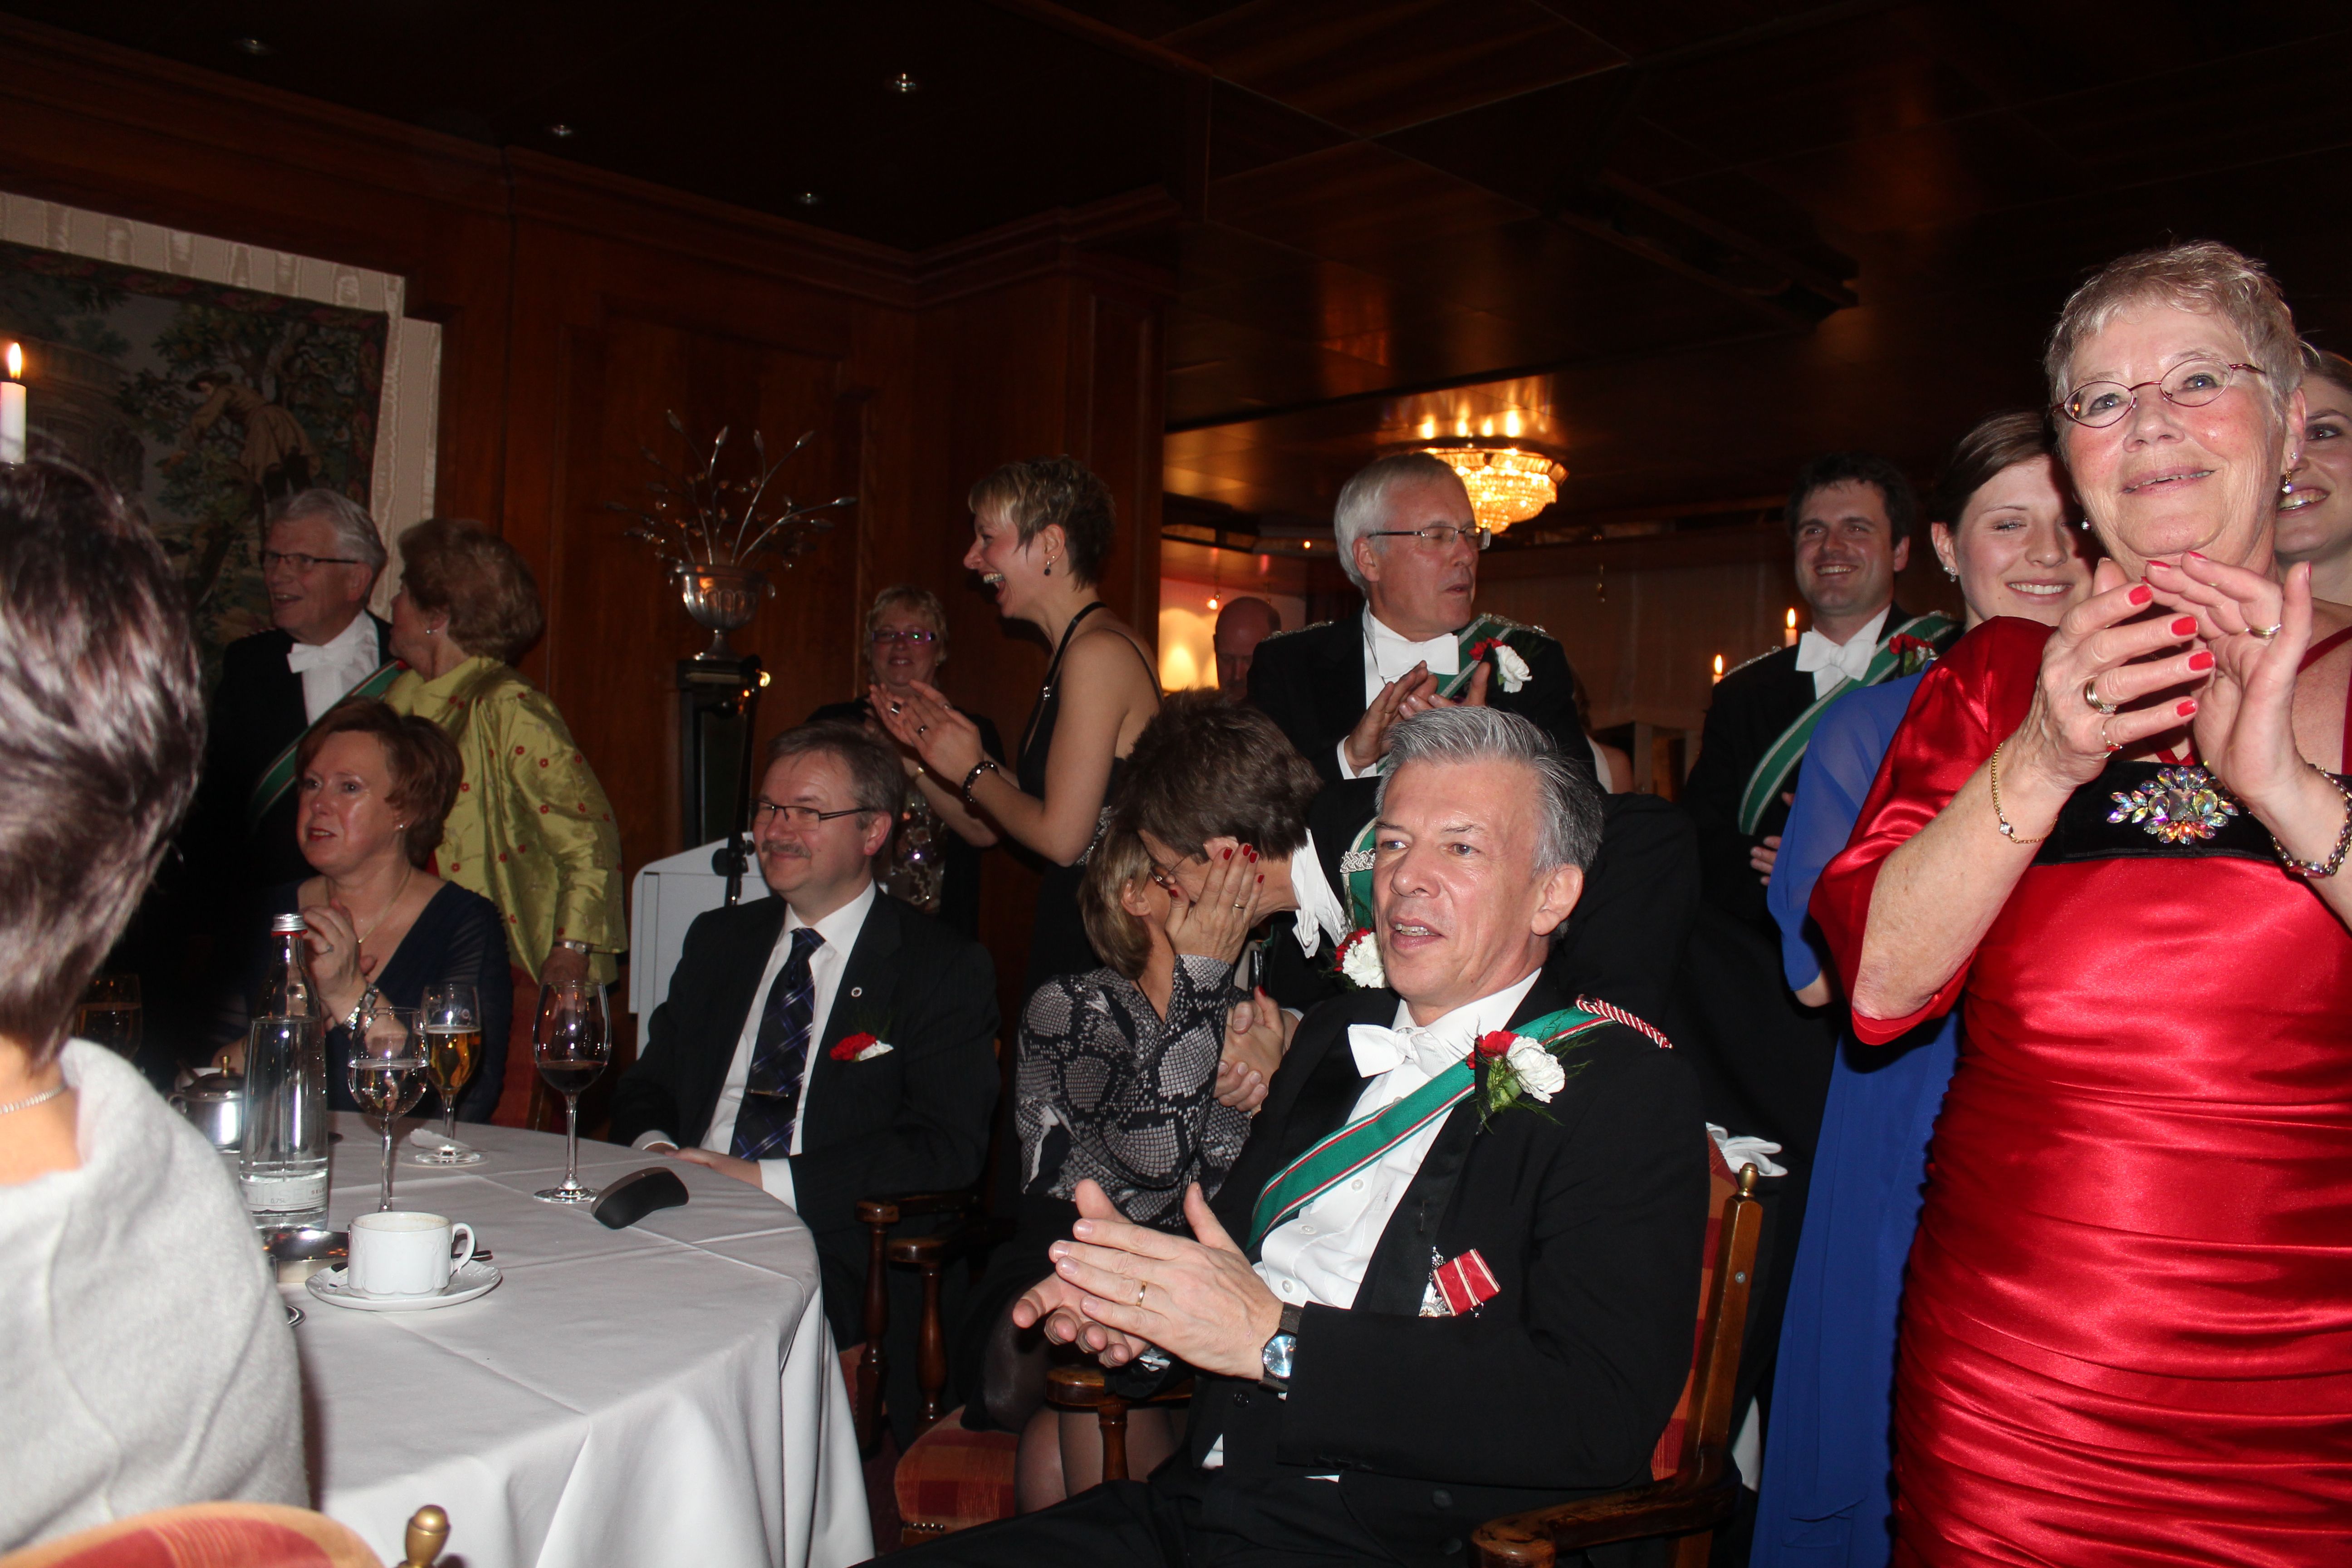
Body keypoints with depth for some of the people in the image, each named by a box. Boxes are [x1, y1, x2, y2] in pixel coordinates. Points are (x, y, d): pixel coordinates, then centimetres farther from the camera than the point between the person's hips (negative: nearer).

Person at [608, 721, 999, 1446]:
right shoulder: (719, 940, 20)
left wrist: (767, 1180, -16)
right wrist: (654, 1147, -2)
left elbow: (945, 1147, -9)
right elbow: (646, 1086, 23)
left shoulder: (945, 969, 1)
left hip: (835, 1259, -5)